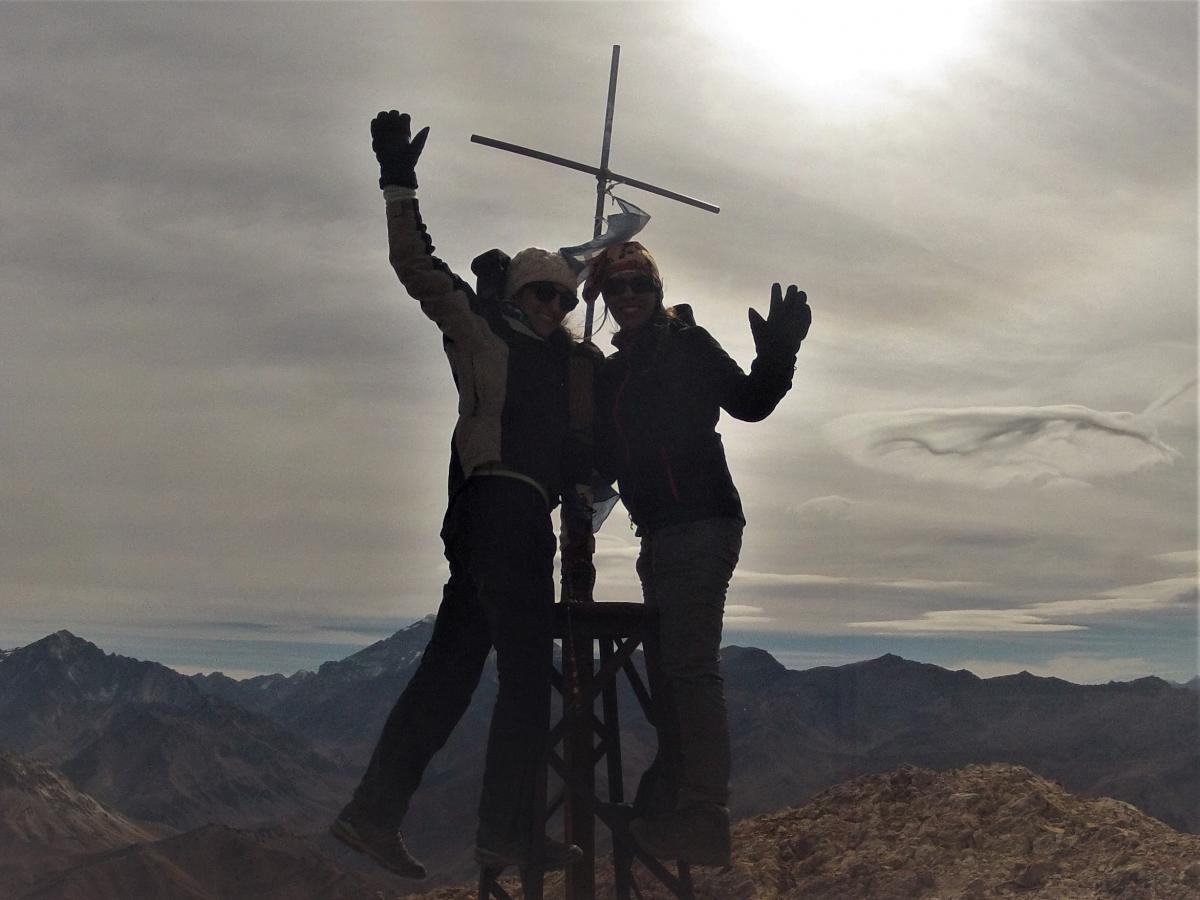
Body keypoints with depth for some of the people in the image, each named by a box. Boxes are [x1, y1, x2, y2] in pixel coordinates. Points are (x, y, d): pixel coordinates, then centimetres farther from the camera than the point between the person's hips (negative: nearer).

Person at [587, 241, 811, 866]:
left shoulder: (685, 343, 1)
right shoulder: (612, 373, 19)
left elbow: (746, 400, -10)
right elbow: (605, 460, 20)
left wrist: (776, 357, -26)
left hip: (700, 522, -8)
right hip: (660, 533, 8)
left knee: (689, 659, -16)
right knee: (667, 667, 10)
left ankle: (704, 817, -16)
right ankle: (668, 809, 17)